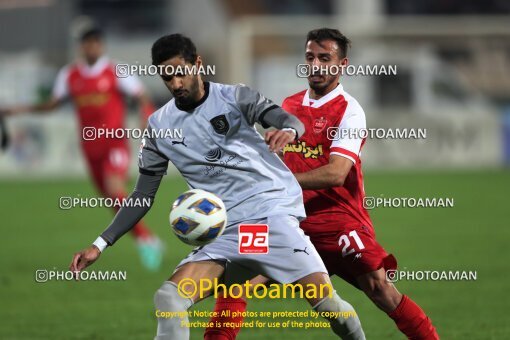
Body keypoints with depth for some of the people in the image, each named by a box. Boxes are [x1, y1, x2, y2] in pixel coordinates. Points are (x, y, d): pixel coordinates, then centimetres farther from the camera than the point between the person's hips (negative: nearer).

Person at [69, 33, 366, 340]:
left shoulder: (234, 97, 3)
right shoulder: (160, 126, 10)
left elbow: (286, 119, -11)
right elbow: (143, 196, 16)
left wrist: (289, 130, -37)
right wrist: (101, 244, 7)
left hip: (273, 214, -3)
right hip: (223, 231, 3)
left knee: (323, 297, -16)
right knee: (169, 298, -20)